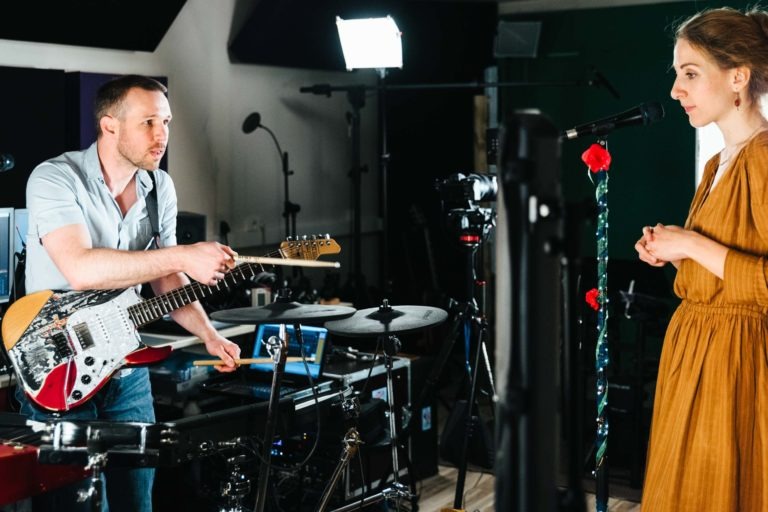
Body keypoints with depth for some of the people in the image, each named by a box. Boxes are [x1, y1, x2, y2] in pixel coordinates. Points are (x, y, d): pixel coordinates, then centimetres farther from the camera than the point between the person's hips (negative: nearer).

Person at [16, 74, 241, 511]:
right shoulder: (56, 178, -17)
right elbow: (80, 269, -32)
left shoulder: (160, 188, 4)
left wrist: (208, 333, -6)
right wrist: (185, 256, -33)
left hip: (127, 372, 6)